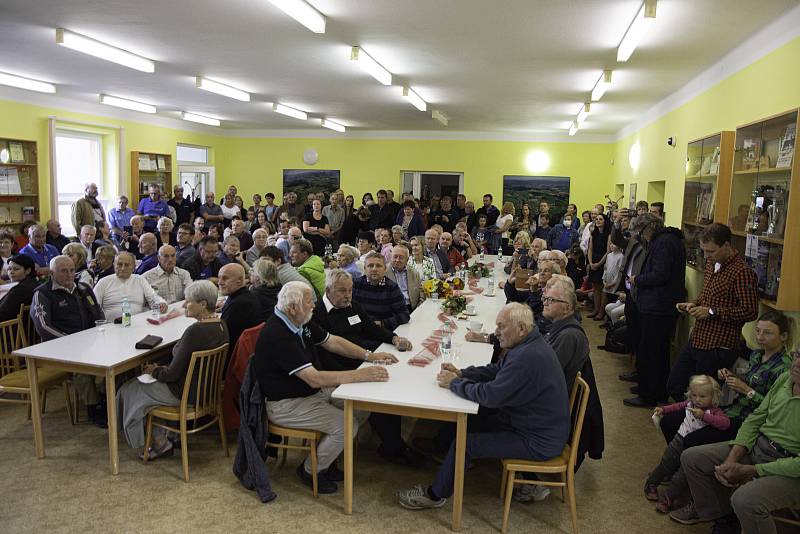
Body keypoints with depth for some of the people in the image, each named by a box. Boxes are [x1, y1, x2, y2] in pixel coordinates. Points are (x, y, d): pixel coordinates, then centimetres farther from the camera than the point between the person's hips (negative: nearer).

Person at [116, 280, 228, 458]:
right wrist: (160, 368, 6)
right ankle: (164, 437, 24)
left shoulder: (195, 331, -29)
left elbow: (172, 374, -20)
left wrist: (154, 371, -1)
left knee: (128, 390, 12)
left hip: (186, 393, -9)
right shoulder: (221, 326, -2)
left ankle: (160, 442, 17)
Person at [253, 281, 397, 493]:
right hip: (287, 404, -9)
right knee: (345, 425, -20)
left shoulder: (302, 323, 0)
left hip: (314, 391, 9)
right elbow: (314, 378, -33)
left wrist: (369, 356, 0)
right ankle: (310, 471, 6)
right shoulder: (277, 335, -29)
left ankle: (326, 458, 19)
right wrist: (360, 375, -33)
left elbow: (332, 341, 12)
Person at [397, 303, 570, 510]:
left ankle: (435, 495, 10)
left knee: (464, 443, -10)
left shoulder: (528, 357, -31)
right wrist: (461, 373, -1)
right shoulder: (529, 345, 3)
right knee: (468, 421, 11)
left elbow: (490, 395, -30)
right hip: (538, 424, 10)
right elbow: (496, 369, 13)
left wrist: (454, 383, -15)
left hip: (539, 441, -10)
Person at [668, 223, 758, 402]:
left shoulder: (742, 272, -18)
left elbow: (750, 312, -20)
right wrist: (695, 304, 5)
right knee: (673, 387, 14)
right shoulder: (712, 264, 11)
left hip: (718, 349, -9)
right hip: (696, 341, 9)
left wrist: (711, 312, -22)